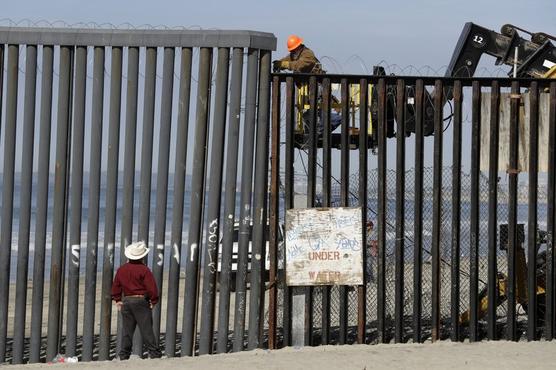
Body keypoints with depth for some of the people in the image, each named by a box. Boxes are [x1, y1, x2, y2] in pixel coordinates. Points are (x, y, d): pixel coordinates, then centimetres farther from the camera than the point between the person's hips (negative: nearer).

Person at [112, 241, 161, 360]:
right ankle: (155, 354, -3)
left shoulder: (121, 269, 6)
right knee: (146, 329, -3)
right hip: (141, 301, -5)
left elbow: (116, 286, 12)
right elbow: (152, 287, -14)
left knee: (127, 330, 9)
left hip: (126, 301, 5)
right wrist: (154, 301, -1)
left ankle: (124, 355, 9)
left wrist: (118, 300, 17)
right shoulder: (143, 269, -12)